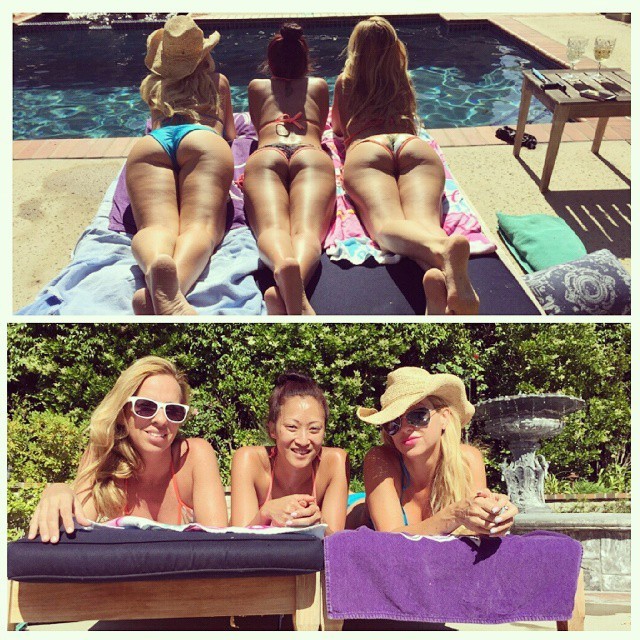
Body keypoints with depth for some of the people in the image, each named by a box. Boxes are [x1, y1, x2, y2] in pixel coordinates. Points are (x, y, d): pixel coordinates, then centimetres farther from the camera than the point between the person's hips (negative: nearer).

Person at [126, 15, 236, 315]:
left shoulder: (151, 85, 40)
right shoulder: (218, 81, 37)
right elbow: (231, 134, 49)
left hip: (149, 144, 2)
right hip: (204, 139, -1)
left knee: (155, 225, -23)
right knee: (200, 224, -25)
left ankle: (155, 268, -60)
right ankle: (172, 286, -59)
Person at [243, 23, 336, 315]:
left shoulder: (256, 87, 35)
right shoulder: (319, 86, 36)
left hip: (264, 156, 0)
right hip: (311, 154, 0)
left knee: (271, 228, -26)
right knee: (306, 230, -25)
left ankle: (283, 267, -61)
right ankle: (295, 286, -59)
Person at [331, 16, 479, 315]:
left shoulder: (345, 82, 31)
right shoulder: (404, 82, 37)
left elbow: (339, 128, 47)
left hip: (366, 147, -2)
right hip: (415, 145, 2)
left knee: (386, 222, -29)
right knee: (425, 221, -25)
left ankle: (440, 249, -64)